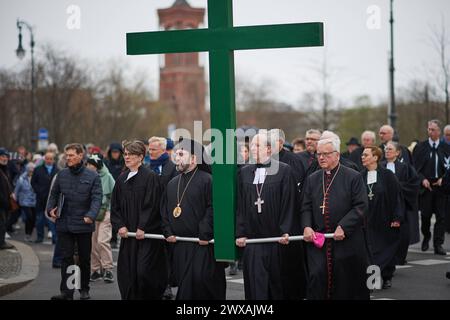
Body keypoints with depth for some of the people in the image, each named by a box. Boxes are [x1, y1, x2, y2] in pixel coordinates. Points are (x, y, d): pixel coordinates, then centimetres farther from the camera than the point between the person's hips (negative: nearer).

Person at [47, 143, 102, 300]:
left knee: (85, 259, 11)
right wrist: (50, 208, -2)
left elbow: (96, 198, -11)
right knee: (66, 258, -1)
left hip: (84, 225, -2)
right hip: (64, 224, 2)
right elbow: (54, 194, 15)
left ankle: (84, 290, 24)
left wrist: (90, 215, -26)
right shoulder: (62, 175, 6)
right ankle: (66, 292, -1)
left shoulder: (92, 177, -4)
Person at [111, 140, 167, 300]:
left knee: (144, 270, -11)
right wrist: (120, 225, -1)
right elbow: (115, 205, 13)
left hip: (147, 234, -6)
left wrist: (143, 228, -14)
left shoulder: (150, 177, -6)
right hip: (127, 233, 6)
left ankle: (153, 296, 7)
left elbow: (152, 205, -11)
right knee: (127, 273, 4)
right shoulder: (122, 179, 12)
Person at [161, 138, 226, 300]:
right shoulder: (173, 183, 16)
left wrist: (205, 235, -17)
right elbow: (164, 210, 19)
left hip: (202, 244, -6)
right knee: (183, 281, 8)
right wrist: (168, 232, 5)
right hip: (179, 245, 7)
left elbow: (213, 209, -14)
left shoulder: (207, 180, -7)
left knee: (201, 279, -12)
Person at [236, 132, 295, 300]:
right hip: (252, 238, 3)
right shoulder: (244, 172, 10)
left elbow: (288, 204, -4)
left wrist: (285, 231, -11)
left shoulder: (284, 171, -1)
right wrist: (240, 233, 1)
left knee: (276, 280, 6)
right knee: (255, 283, -2)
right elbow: (240, 206, 9)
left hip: (276, 237, -2)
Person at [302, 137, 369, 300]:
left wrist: (343, 227, -16)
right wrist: (306, 226, -7)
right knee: (316, 277, -9)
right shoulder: (312, 179, 12)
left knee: (346, 286, 4)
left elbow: (360, 207, -7)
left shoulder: (353, 177, -1)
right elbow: (306, 207, 12)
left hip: (346, 242, -3)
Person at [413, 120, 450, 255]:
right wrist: (422, 179, -10)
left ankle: (438, 245, 2)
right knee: (425, 215, 3)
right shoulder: (420, 147, 3)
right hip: (426, 186, 0)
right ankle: (426, 237, 28)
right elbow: (415, 167, 3)